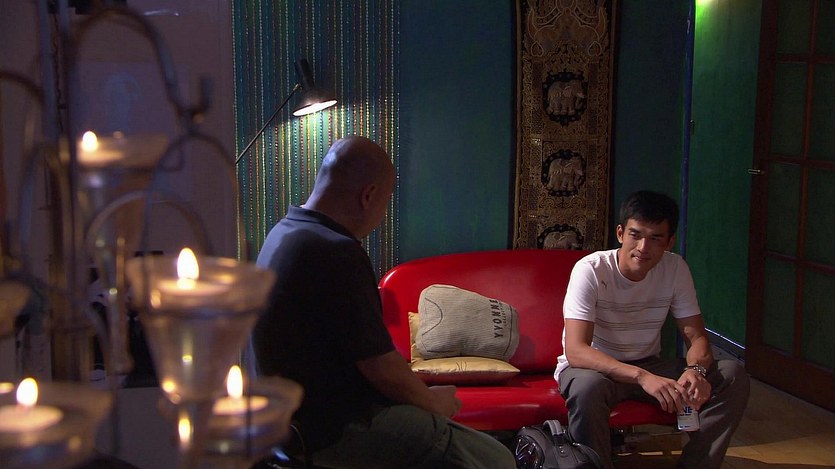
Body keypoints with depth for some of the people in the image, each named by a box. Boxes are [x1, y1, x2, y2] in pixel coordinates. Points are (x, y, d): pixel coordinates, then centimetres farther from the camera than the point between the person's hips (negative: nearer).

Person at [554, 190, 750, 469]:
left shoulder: (675, 269, -8)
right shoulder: (590, 270, -22)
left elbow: (696, 337, -5)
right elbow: (575, 351, -31)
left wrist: (696, 369, -31)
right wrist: (641, 377, -45)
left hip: (648, 367, 5)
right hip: (593, 367, -5)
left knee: (733, 376, -16)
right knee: (588, 387, -41)